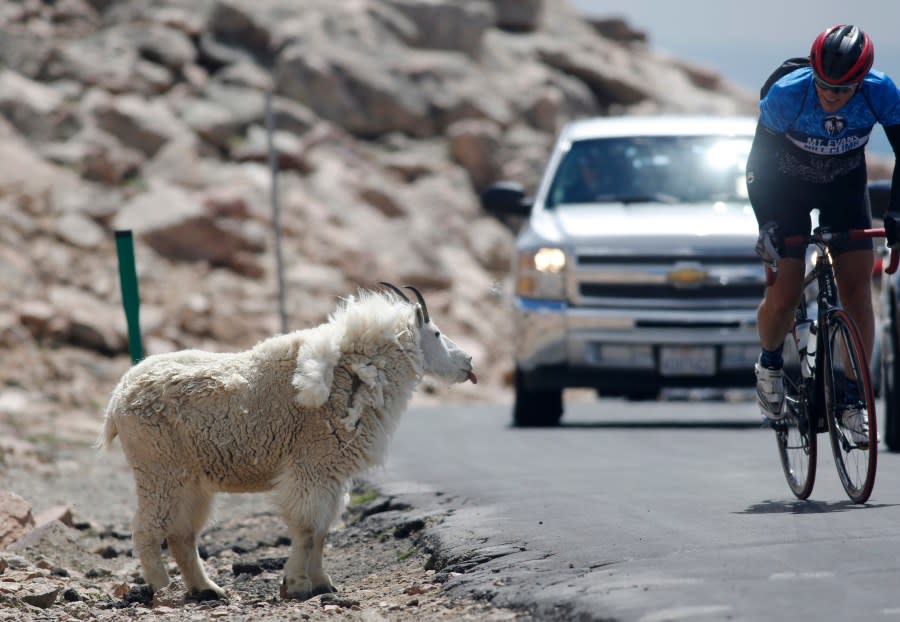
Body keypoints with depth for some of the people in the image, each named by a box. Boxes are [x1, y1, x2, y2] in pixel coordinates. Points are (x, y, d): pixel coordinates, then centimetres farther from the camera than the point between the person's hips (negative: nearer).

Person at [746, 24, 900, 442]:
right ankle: (770, 365, 21)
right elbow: (760, 158, -19)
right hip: (788, 185, -2)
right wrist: (766, 224, -25)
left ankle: (853, 400, 0)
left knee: (857, 290, -10)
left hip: (845, 186, 2)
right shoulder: (786, 94, -32)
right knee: (783, 298, -11)